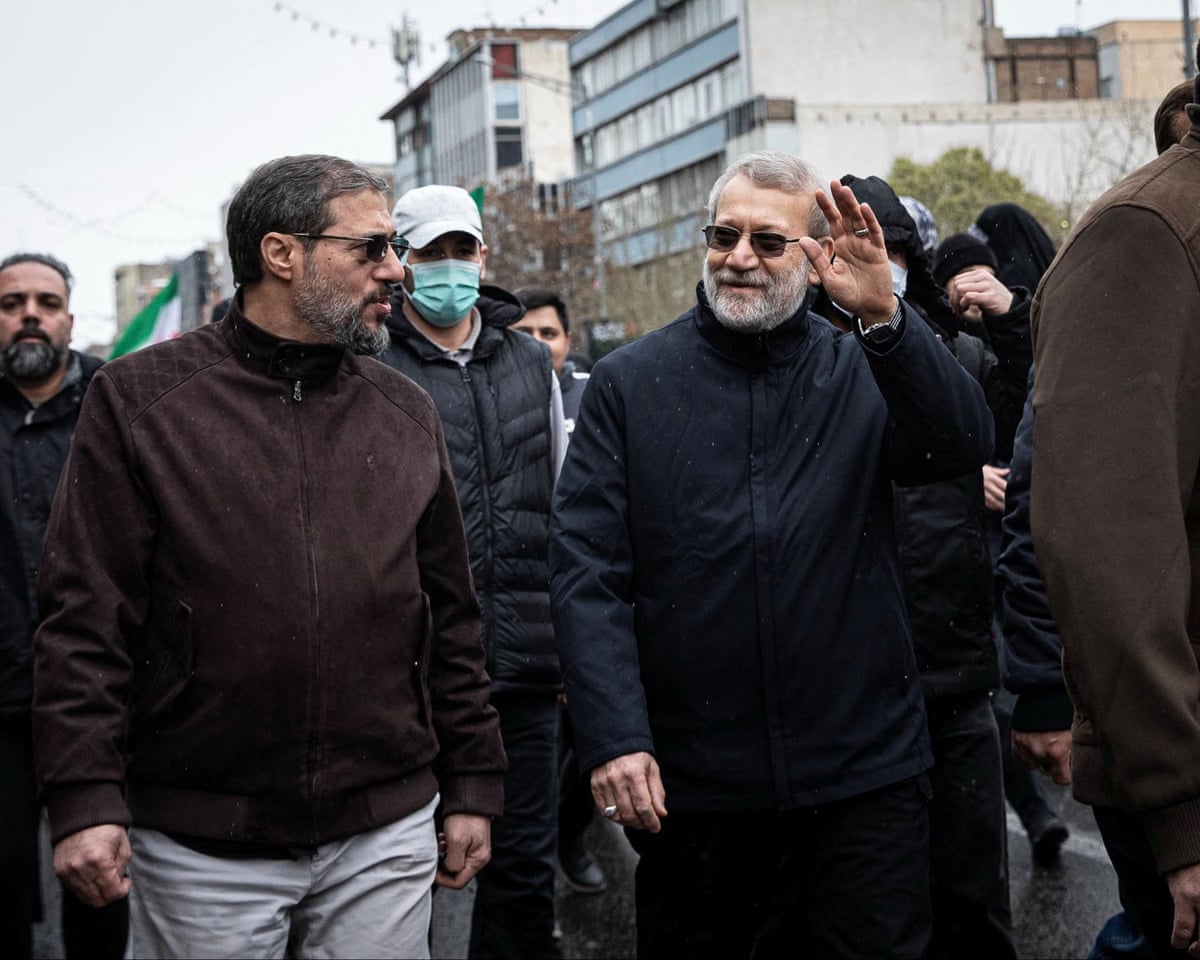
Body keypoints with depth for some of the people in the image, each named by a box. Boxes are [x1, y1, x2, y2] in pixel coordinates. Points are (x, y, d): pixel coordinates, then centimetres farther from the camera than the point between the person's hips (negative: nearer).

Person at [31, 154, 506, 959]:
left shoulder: (406, 412, 9)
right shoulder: (139, 400, -3)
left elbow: (451, 616, 12)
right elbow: (86, 616, -6)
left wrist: (473, 785, 10)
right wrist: (86, 799, -13)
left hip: (387, 838, 3)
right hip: (202, 850, -3)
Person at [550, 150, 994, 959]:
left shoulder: (861, 370, 4)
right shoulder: (630, 383, 3)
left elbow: (964, 449, -14)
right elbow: (586, 567, -3)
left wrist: (884, 317, -28)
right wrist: (615, 738, -13)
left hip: (863, 773, 0)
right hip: (687, 784, 0)